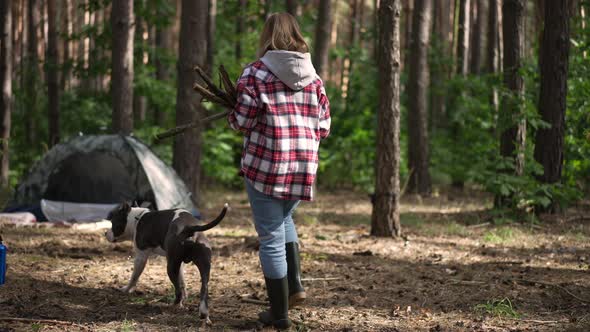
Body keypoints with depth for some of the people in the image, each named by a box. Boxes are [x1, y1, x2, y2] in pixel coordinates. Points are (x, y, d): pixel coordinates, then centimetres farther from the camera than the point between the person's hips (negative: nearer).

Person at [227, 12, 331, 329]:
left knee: (271, 238, 5)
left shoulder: (256, 73, -8)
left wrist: (231, 116, 12)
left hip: (265, 166, -5)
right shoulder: (313, 77, 6)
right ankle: (294, 284, 18)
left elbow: (242, 121, -9)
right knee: (283, 218, 30)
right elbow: (323, 127, 7)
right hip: (303, 166, 5)